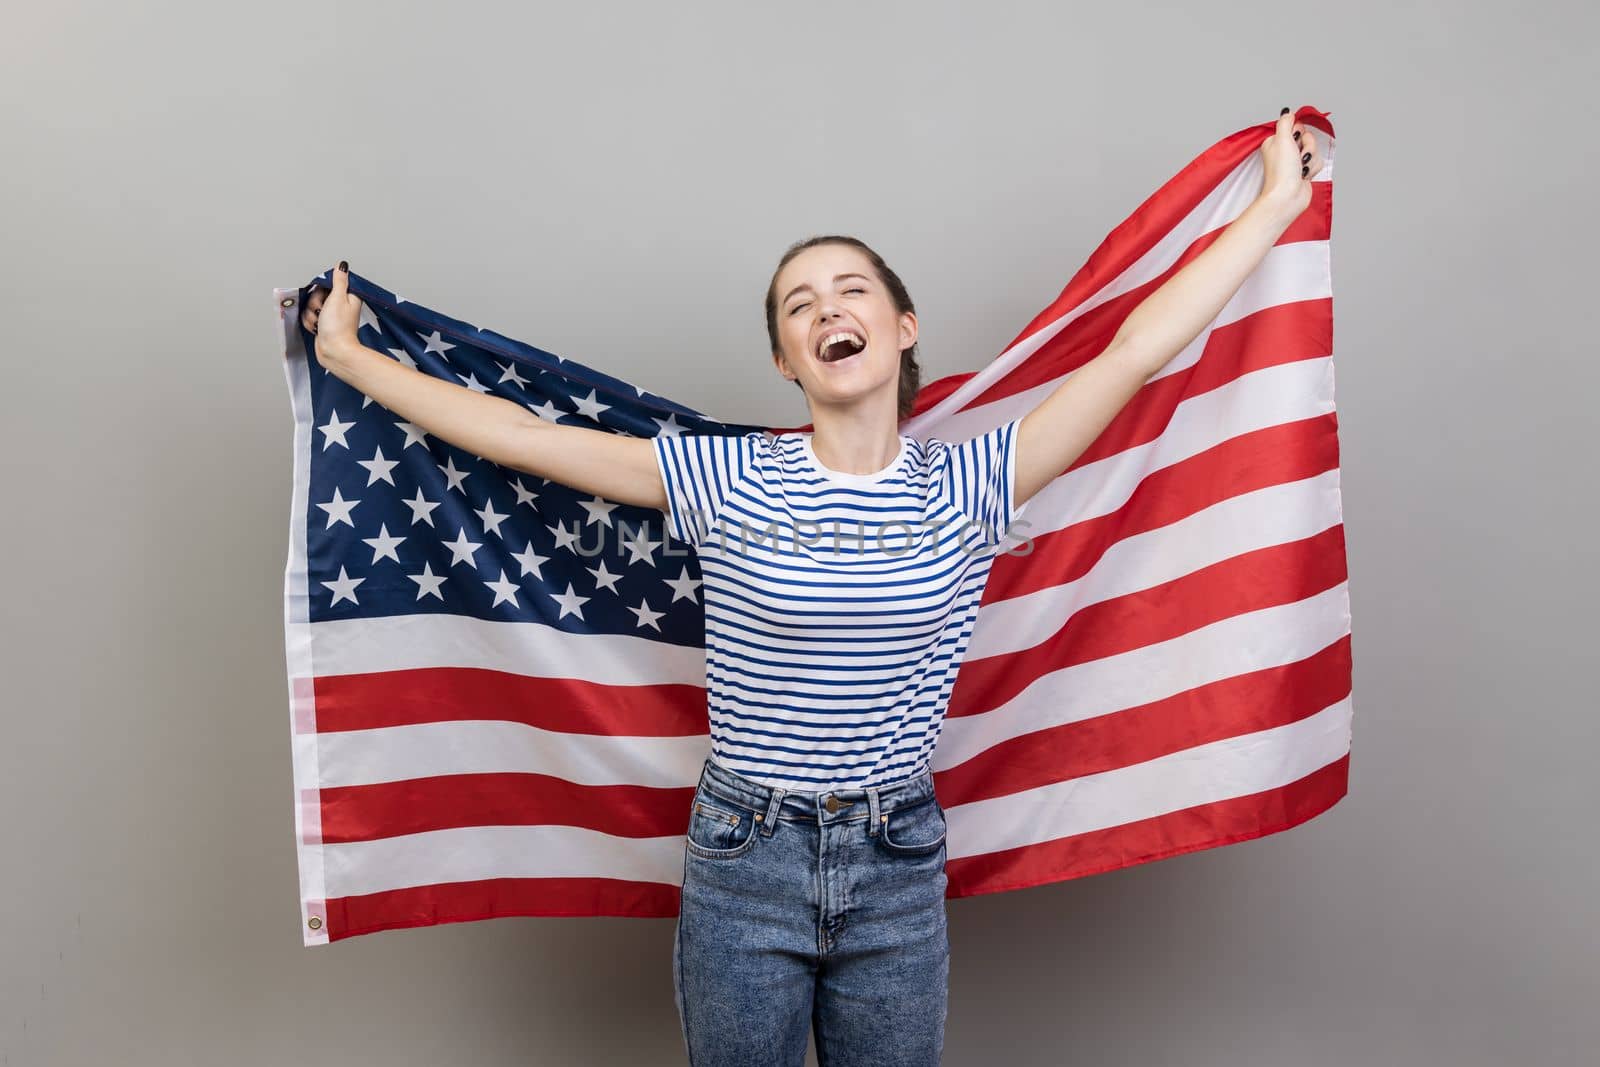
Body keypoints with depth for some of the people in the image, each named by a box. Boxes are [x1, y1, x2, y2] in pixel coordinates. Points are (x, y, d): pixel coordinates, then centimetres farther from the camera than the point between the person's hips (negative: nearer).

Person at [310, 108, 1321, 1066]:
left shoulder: (967, 485, -4)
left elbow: (1135, 349, -4)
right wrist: (348, 355, 1)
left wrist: (1279, 201, 0)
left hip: (900, 868, 1)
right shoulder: (726, 482, -6)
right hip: (744, 863, 0)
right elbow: (519, 434, -3)